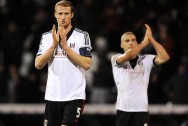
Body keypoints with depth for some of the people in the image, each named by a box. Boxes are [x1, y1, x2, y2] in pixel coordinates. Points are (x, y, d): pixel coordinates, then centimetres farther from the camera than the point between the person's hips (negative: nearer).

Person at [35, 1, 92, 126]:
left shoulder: (82, 36, -1)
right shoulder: (46, 37, 9)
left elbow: (86, 64, -12)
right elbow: (38, 64, -1)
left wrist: (65, 46, -15)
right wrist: (54, 45, -12)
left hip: (74, 96, -4)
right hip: (52, 95, 4)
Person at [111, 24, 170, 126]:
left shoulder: (146, 60, 7)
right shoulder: (116, 59, 3)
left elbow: (164, 57, -8)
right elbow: (127, 56, -19)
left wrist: (151, 39, -10)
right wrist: (145, 42, -12)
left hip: (141, 109, 0)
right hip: (123, 109, 0)